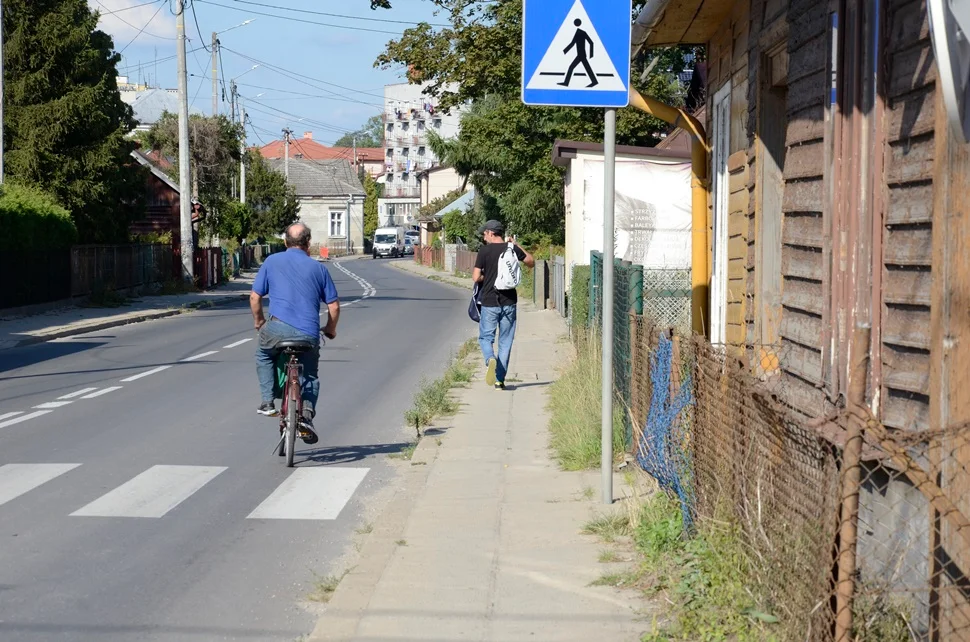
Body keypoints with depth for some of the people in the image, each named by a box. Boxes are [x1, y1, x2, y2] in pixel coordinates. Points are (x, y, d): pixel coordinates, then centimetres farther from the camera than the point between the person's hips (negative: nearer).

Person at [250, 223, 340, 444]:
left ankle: (267, 402, 17)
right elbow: (334, 305, 11)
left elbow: (255, 297, 10)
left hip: (278, 328, -1)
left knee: (263, 356, 31)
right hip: (309, 334, 1)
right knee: (310, 375, 22)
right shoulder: (318, 268, 12)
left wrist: (259, 322, 26)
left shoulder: (271, 262, 9)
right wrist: (330, 330, 28)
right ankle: (307, 413, -1)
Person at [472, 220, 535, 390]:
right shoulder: (512, 249, 1)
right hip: (509, 302, 3)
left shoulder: (484, 251, -8)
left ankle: (490, 359, -23)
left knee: (486, 337, 9)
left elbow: (476, 277, -10)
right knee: (505, 341, 9)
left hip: (489, 302, -3)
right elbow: (531, 262, 17)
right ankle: (500, 380, 9)